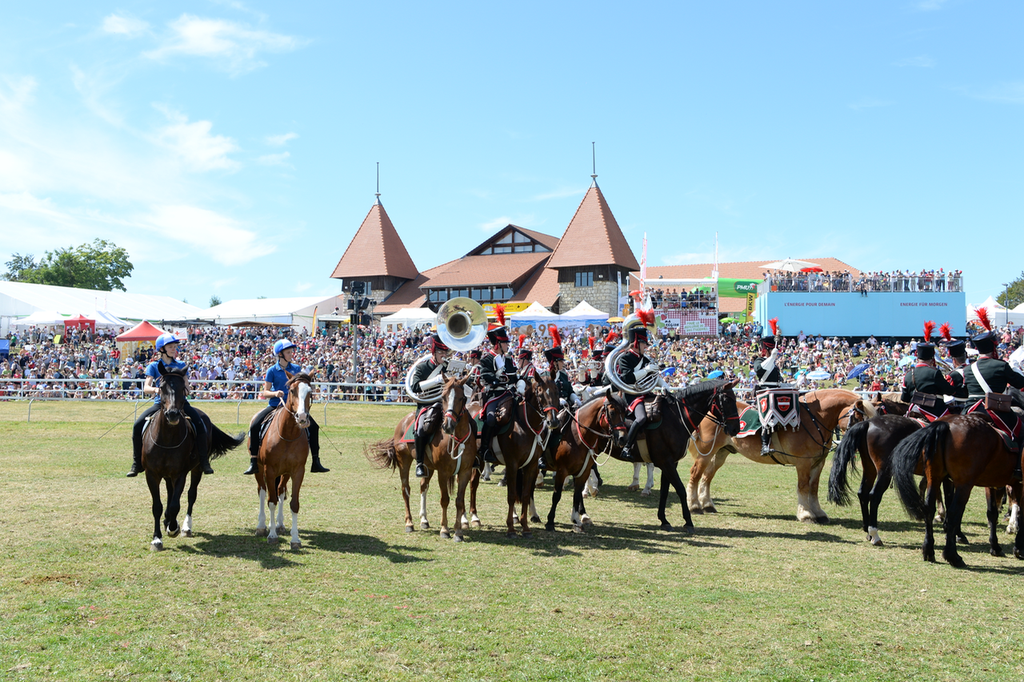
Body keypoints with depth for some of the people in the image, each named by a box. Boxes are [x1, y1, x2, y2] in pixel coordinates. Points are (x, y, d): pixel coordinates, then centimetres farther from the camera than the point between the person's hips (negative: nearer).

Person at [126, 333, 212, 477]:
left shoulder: (181, 365, 9)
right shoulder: (154, 366, 4)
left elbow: (187, 388, 7)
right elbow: (146, 388, -9)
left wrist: (184, 390, -16)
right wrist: (155, 390, -30)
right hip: (160, 403, 0)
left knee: (199, 423, -25)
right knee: (138, 425, -21)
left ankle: (204, 461, -15)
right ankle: (136, 463, -7)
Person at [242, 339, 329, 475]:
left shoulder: (296, 369, 7)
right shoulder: (272, 371, -1)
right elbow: (266, 392, 1)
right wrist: (275, 393, -19)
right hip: (275, 405, -2)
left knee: (313, 426, -14)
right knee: (254, 426, -21)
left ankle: (316, 463, -4)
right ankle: (253, 462, -10)